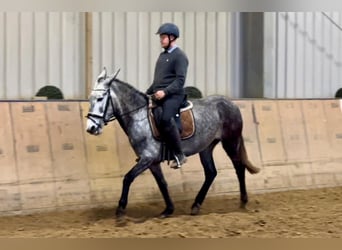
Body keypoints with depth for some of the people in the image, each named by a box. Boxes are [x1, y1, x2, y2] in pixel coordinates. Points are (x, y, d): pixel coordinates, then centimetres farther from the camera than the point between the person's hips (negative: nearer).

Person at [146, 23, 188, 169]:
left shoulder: (179, 56, -5)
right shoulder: (162, 55, 21)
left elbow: (180, 80, -15)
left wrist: (165, 91, -25)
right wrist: (147, 93, 19)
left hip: (173, 96, -9)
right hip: (158, 95, 9)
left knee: (165, 119, -32)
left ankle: (179, 155, -23)